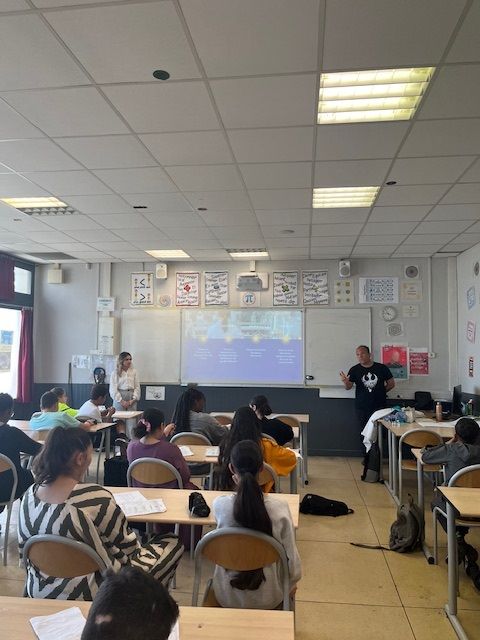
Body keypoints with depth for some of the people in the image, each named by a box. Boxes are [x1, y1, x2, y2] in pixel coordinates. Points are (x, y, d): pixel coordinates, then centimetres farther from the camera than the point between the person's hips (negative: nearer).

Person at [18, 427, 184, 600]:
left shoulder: (29, 495, -9)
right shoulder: (97, 498, -28)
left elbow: (23, 550, 5)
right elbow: (129, 549, -16)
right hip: (90, 597, -7)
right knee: (172, 543, 9)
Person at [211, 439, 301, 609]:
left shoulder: (219, 505, -22)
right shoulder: (280, 508, -24)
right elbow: (291, 556, -12)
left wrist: (240, 487, -7)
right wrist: (292, 583, 7)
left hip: (227, 597, 1)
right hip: (268, 599, -1)